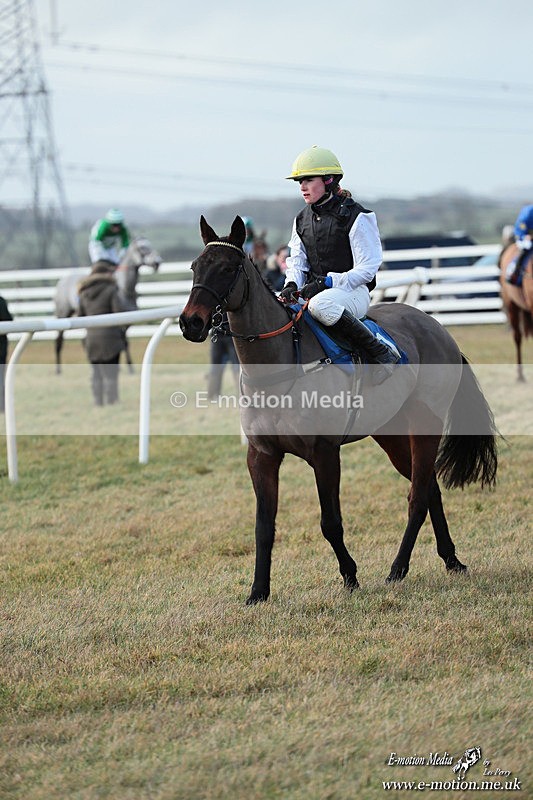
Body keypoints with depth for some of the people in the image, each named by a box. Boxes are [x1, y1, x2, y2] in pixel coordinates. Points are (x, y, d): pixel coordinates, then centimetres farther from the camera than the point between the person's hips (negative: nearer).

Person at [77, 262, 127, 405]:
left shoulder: (84, 294, 8)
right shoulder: (110, 291, -8)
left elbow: (81, 317, 11)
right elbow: (120, 311, -16)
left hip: (91, 339, 5)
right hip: (110, 339, -5)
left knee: (96, 376, 11)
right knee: (110, 375, -3)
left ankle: (99, 404, 11)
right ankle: (111, 402, -5)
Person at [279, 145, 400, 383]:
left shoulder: (355, 217, -8)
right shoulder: (302, 219, 13)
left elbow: (366, 269, -11)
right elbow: (297, 262, 15)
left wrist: (328, 282, -21)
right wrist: (292, 284, -8)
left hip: (353, 292, -7)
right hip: (313, 291, 7)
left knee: (321, 305, -40)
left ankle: (380, 352, -28)